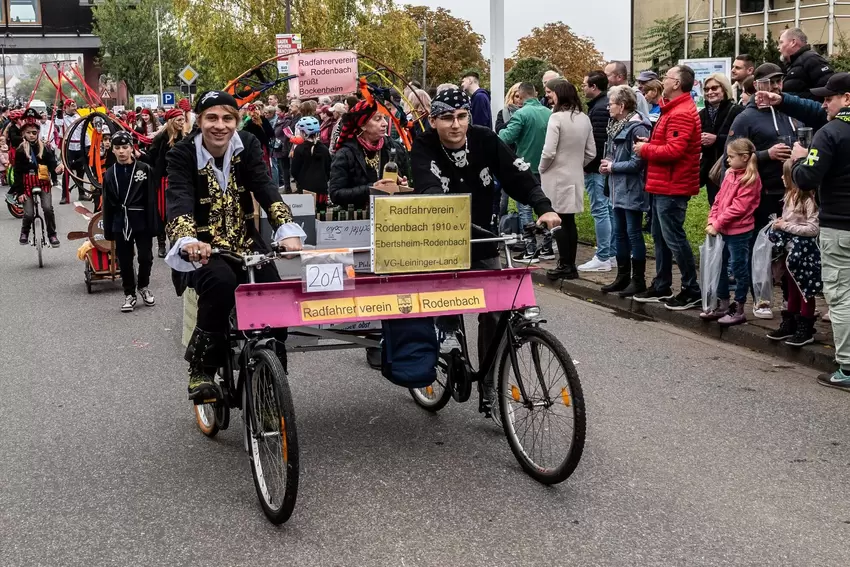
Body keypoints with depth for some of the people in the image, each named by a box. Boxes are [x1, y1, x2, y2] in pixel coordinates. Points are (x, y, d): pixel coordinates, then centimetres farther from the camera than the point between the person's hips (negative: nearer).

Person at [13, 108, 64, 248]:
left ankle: (52, 234, 0)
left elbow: (52, 164, -5)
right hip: (27, 185, 0)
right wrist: (19, 192, -6)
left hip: (43, 183, 0)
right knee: (28, 214, -4)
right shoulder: (20, 150, -3)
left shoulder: (44, 148, -1)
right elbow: (17, 172, -2)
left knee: (48, 208, -19)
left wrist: (57, 168, -30)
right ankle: (24, 232, 27)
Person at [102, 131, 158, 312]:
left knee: (145, 257, 3)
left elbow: (151, 200, -5)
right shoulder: (110, 174, 5)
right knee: (124, 261, 8)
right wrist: (108, 230, 4)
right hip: (120, 223, 2)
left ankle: (144, 287, 28)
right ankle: (129, 294, 21)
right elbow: (107, 204, 8)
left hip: (142, 222, -2)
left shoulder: (144, 169, -4)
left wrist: (153, 225, -9)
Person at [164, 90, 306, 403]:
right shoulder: (183, 154, -11)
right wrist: (189, 240, -49)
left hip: (245, 242, 3)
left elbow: (266, 188, -17)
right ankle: (201, 370, -17)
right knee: (221, 282, -35)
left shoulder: (248, 145, -4)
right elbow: (179, 199, -27)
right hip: (203, 247, -3)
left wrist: (288, 230, -36)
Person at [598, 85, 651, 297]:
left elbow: (637, 163, -21)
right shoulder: (617, 126, 11)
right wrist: (609, 163, 2)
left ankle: (638, 280, 8)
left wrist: (613, 167, -10)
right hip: (619, 189, 9)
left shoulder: (637, 128, -18)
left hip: (632, 190, -9)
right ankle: (623, 277, 24)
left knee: (633, 233, -2)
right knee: (619, 233, 14)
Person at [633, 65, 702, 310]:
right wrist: (651, 143, 5)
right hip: (663, 185, 11)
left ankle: (692, 291, 2)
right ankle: (661, 286, 25)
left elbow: (673, 151, -25)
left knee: (674, 238, -6)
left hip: (672, 188, -11)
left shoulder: (681, 114, -18)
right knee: (660, 236, 16)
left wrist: (645, 149, -12)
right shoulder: (675, 109, 17)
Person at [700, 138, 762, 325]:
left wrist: (718, 224, -18)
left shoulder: (750, 179, -13)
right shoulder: (730, 174, 11)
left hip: (739, 232, -8)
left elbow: (738, 207, -18)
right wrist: (712, 220, 0)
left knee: (739, 268, 2)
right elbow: (719, 199, 12)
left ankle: (738, 310, 10)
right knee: (720, 267, 14)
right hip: (722, 230, 8)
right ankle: (723, 306, 25)